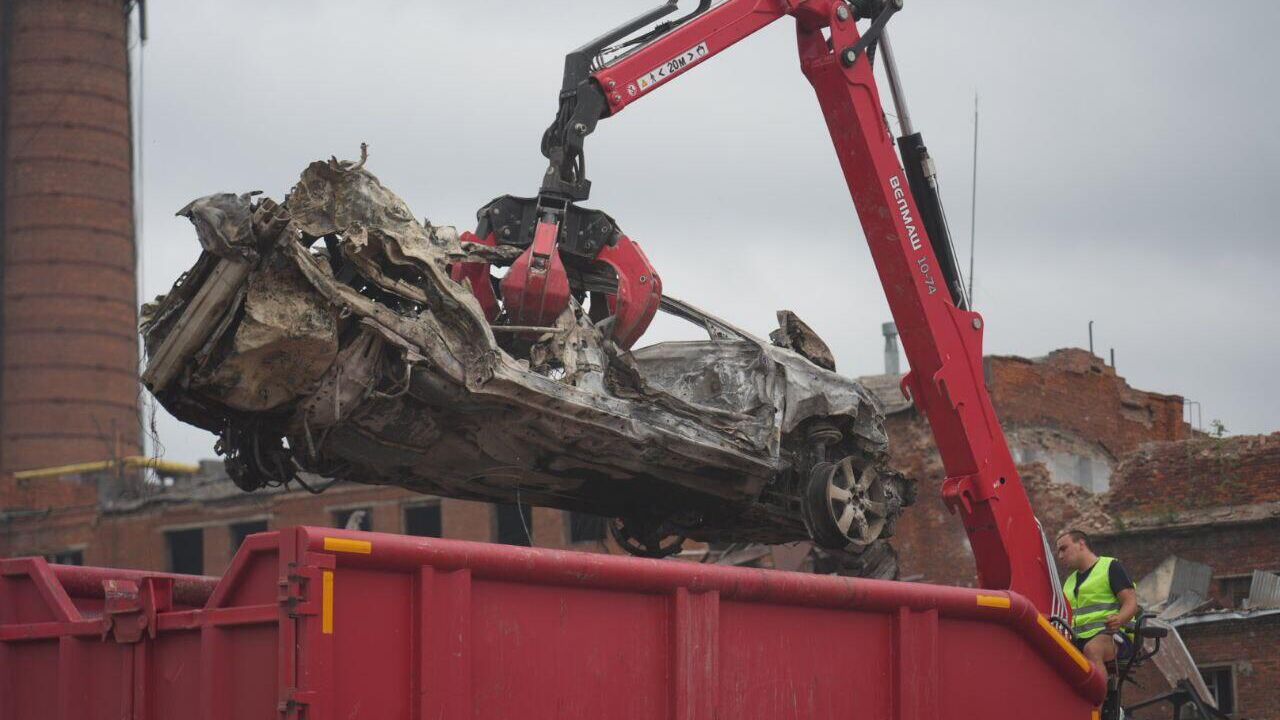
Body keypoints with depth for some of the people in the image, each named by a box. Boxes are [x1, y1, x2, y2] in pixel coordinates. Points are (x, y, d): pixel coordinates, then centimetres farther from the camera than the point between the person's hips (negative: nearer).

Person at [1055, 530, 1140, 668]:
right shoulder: (1070, 581, 29)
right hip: (1079, 640, 6)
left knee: (1092, 649, -40)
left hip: (1112, 635, -5)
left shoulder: (1110, 567, 7)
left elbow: (1131, 603, -4)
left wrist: (1119, 620, -25)